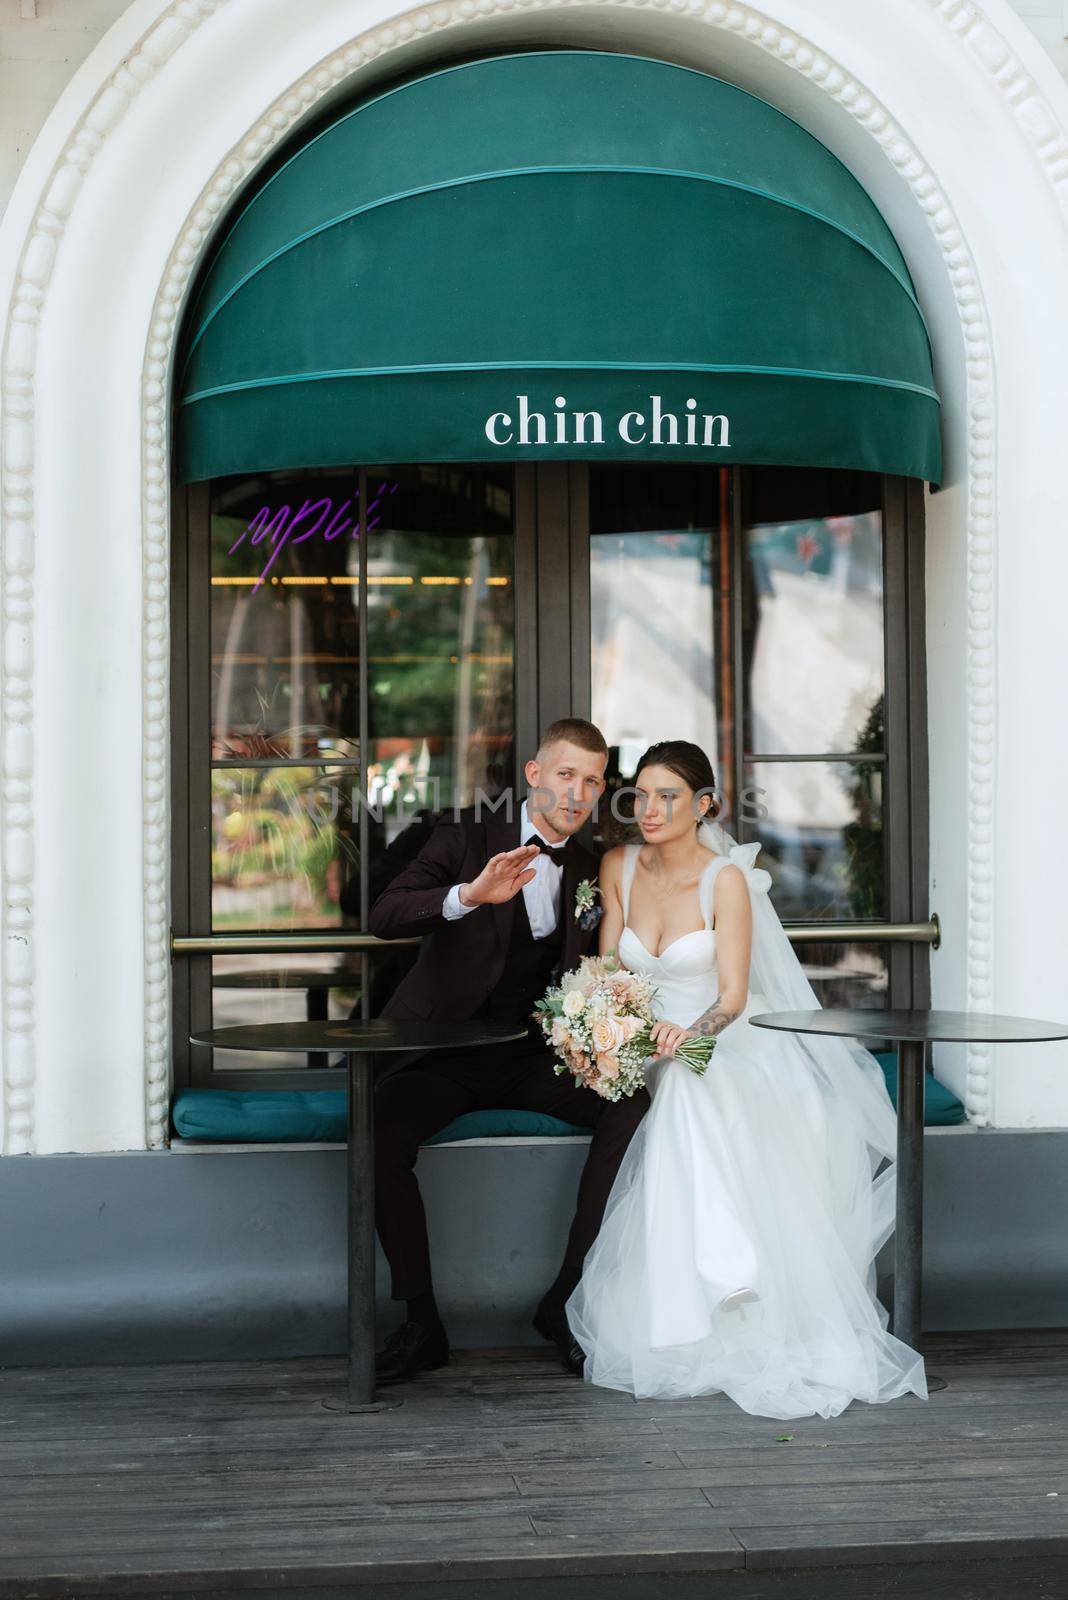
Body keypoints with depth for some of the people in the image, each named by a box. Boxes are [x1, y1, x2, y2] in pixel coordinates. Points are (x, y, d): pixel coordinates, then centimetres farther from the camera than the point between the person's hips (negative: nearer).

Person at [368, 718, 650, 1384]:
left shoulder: (591, 870, 9)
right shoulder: (469, 834, -5)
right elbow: (385, 916, -18)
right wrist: (470, 895, -36)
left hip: (533, 1054, 4)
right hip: (442, 1051, -4)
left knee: (631, 1106, -20)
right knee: (382, 1131, -31)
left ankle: (567, 1302, -9)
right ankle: (421, 1321, -15)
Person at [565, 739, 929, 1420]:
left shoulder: (726, 879, -11)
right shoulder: (619, 867, 2)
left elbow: (733, 995, -15)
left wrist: (688, 1030, -37)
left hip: (729, 1049, -4)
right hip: (649, 1053, 4)